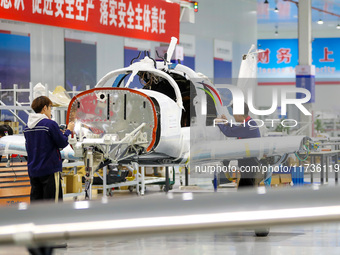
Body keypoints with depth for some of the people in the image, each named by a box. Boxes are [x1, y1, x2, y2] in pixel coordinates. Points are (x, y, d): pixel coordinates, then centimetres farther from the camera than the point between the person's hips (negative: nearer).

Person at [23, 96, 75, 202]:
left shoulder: (27, 127, 7)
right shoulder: (50, 124, -13)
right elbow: (62, 143, -8)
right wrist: (68, 131, 10)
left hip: (33, 170, 7)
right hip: (50, 169, -6)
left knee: (35, 201, 9)